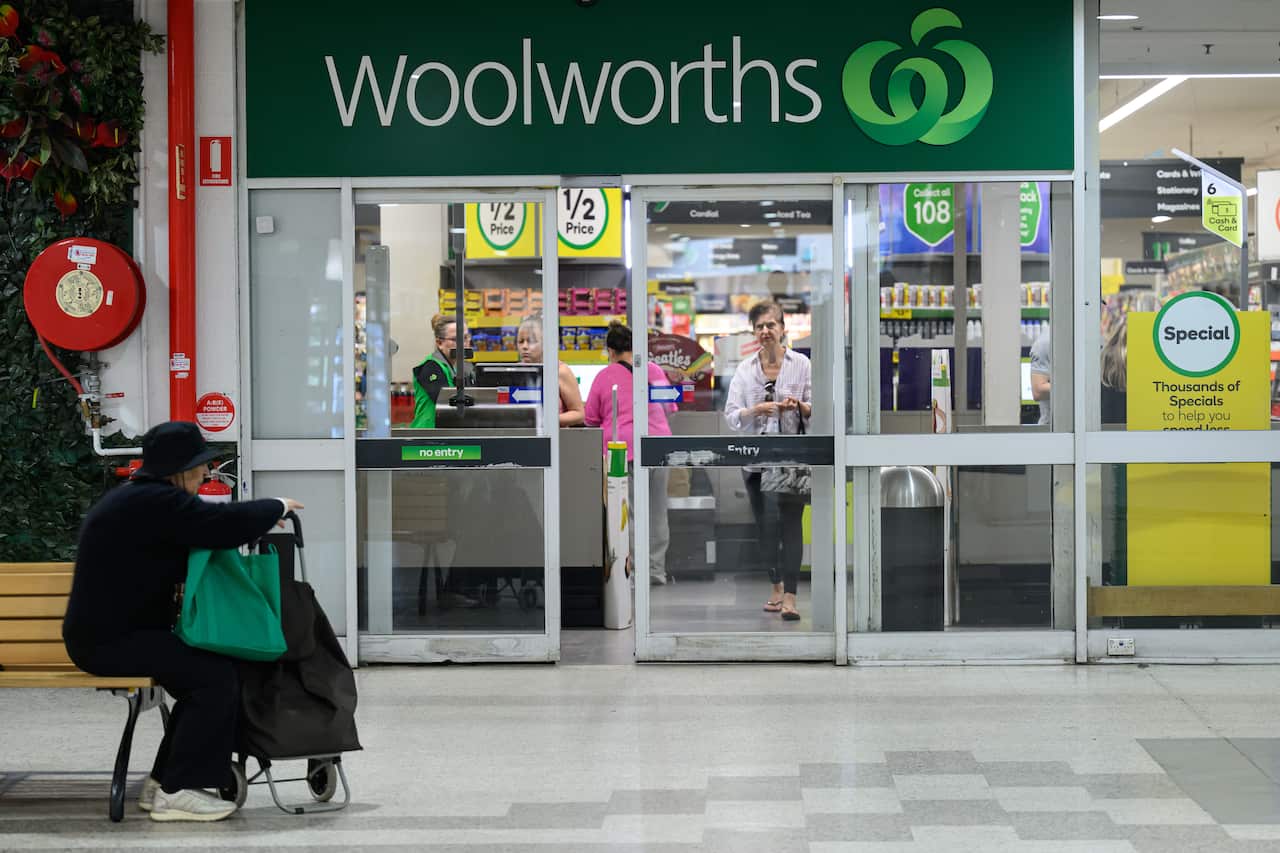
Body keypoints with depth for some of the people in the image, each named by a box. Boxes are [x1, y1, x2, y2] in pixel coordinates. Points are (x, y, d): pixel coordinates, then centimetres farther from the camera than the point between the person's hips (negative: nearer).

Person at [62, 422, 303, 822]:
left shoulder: (136, 497, 17)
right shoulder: (155, 502, -18)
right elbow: (224, 523, -25)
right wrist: (277, 506, -8)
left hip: (110, 631, 11)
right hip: (109, 640, -11)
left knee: (202, 671, 14)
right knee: (215, 676, -16)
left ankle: (163, 782, 18)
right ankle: (177, 791, -10)